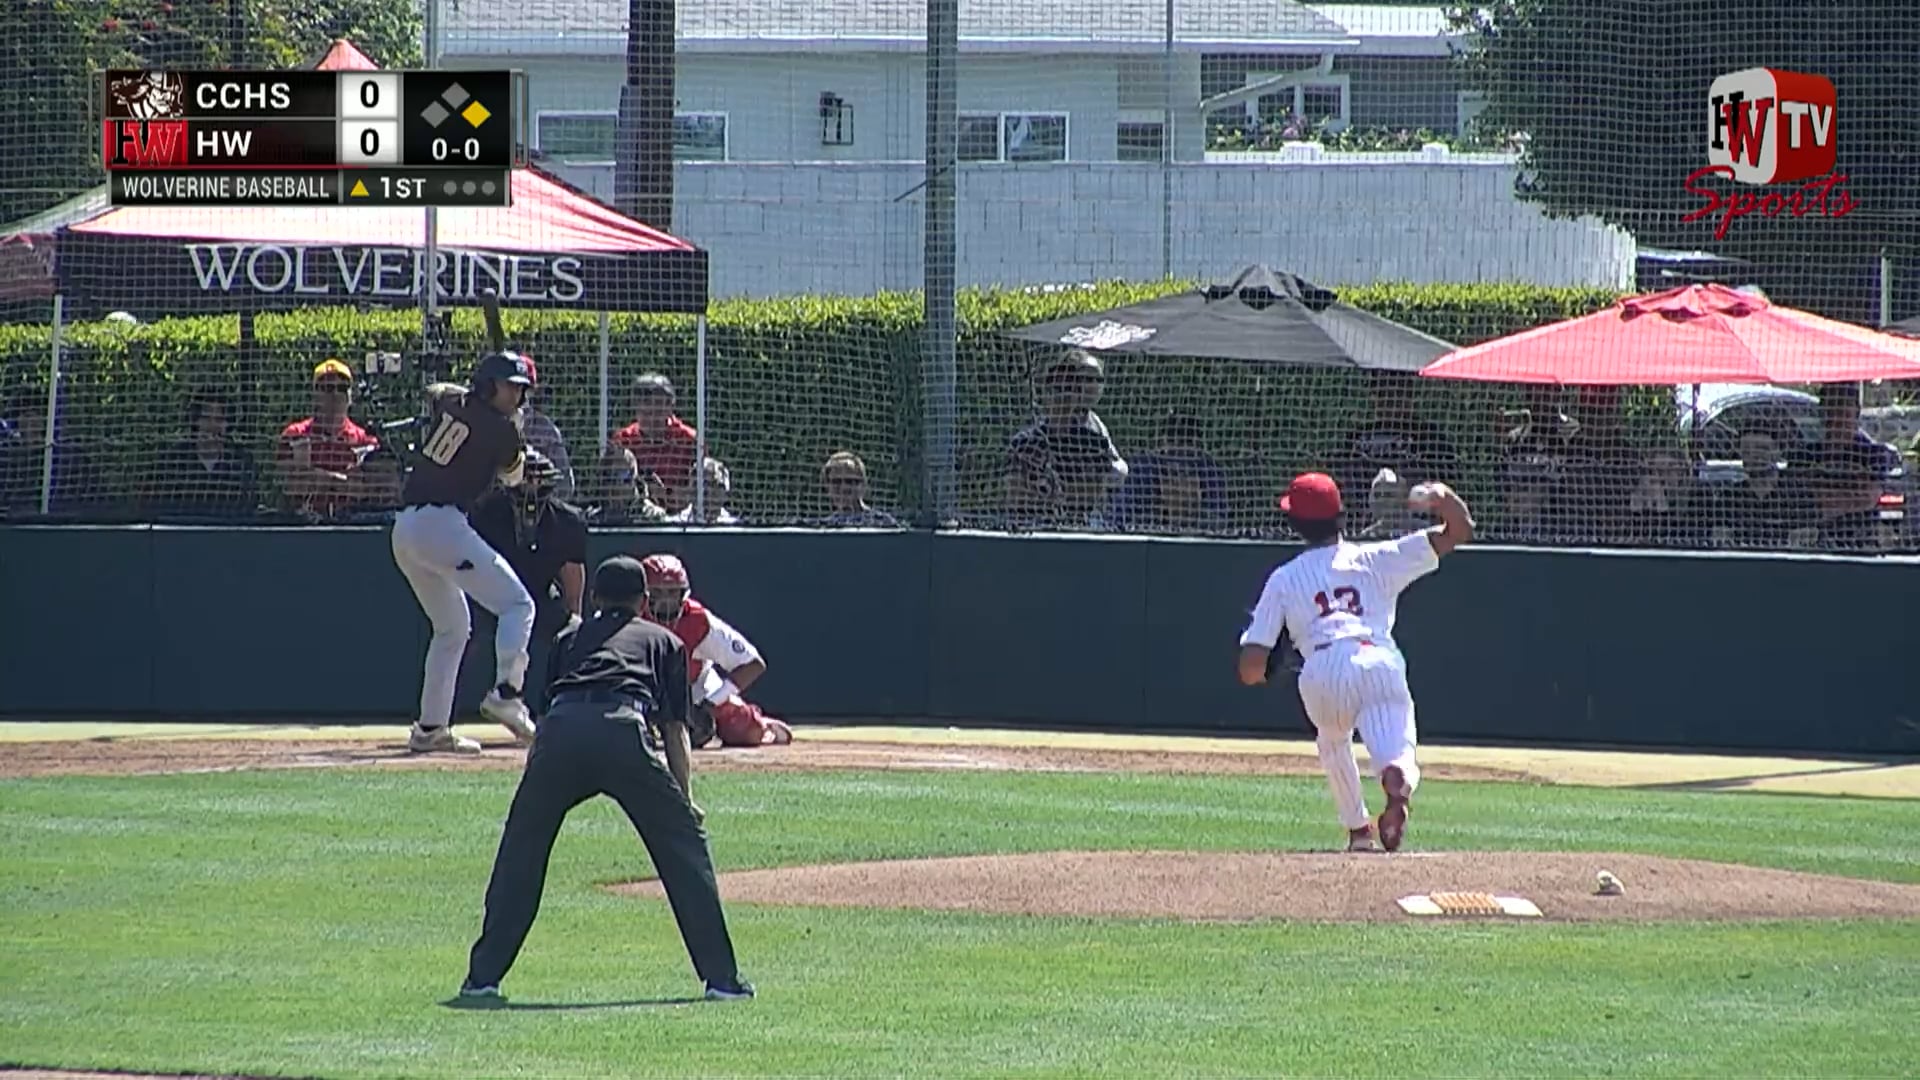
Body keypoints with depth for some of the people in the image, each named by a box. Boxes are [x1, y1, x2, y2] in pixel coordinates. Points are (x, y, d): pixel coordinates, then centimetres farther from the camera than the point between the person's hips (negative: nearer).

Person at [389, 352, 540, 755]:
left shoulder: (449, 402, 13)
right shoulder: (500, 430, -5)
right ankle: (505, 693, -24)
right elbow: (512, 477, 13)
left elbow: (437, 388, 40)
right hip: (441, 525, -8)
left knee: (452, 626, 20)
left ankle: (430, 728, 16)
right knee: (517, 604, -6)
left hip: (404, 528, 8)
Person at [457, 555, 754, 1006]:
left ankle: (483, 976, 12)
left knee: (520, 850, 17)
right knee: (684, 844, 10)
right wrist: (685, 799, 22)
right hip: (624, 728, -2)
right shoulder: (665, 642, 31)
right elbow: (674, 728, 22)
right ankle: (721, 977, 7)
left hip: (559, 731, 2)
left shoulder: (569, 639, 36)